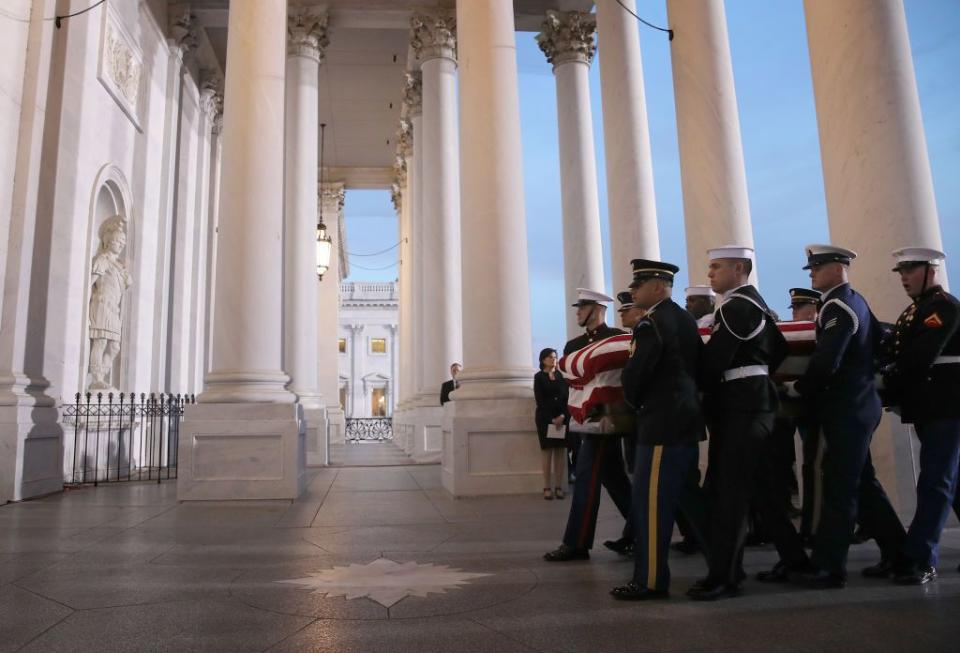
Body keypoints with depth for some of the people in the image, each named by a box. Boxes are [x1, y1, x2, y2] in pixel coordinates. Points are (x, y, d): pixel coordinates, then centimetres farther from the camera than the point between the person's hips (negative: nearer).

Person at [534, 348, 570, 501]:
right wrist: (552, 419, -11)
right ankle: (547, 487, -2)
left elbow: (567, 397, 5)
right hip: (545, 418, -2)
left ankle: (559, 487, 2)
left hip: (562, 418, 2)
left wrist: (562, 416, -10)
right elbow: (540, 400, -2)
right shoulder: (539, 377, 5)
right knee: (547, 452, -4)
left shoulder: (561, 376, 11)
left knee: (561, 452, -1)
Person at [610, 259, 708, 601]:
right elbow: (699, 364, 17)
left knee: (649, 501, -3)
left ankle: (650, 580, 4)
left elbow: (634, 373, -17)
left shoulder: (651, 323, -15)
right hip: (687, 420, 10)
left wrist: (636, 403, 1)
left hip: (662, 425, -10)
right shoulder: (685, 319, 13)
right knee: (687, 497, 18)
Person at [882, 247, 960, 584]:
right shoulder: (912, 312, 17)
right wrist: (895, 390, -4)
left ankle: (919, 559, -7)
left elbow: (920, 357, -21)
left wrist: (887, 382, -14)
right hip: (928, 407, 9)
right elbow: (901, 354, 11)